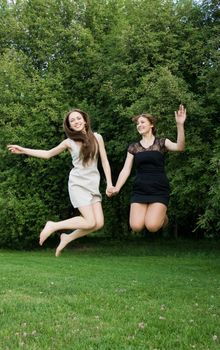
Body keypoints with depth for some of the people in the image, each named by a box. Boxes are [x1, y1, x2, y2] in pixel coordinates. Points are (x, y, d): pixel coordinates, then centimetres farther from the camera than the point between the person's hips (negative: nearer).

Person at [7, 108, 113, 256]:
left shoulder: (97, 137, 4)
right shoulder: (69, 142, 1)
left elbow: (104, 161, 8)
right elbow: (47, 154, 13)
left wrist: (109, 183, 2)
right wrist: (23, 150, 6)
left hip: (94, 185, 4)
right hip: (78, 184, -3)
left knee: (99, 224, -8)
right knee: (90, 222, -16)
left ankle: (67, 238, 12)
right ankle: (53, 226, 2)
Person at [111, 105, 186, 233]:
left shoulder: (161, 142, 3)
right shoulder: (133, 147, 9)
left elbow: (180, 147, -17)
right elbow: (126, 170, 6)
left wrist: (180, 124, -31)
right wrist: (116, 188, -9)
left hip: (159, 190, -2)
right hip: (140, 190, 2)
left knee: (152, 226, -19)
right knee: (136, 226, -15)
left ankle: (162, 215, 17)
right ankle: (149, 214, 19)